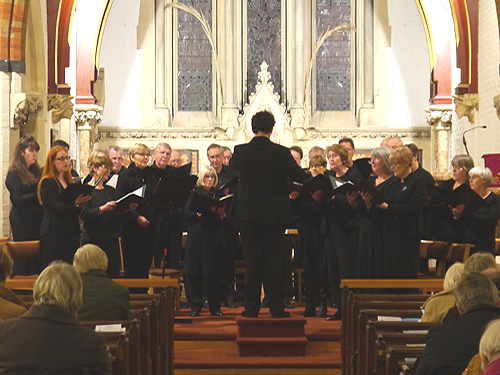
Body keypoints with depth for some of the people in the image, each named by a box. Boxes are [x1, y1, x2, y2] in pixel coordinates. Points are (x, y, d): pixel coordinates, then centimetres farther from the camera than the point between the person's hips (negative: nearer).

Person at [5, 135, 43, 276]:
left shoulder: (36, 172, 16)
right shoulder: (14, 174, -5)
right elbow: (17, 199, -14)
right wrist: (38, 195, -20)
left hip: (37, 220, 6)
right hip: (22, 221, -6)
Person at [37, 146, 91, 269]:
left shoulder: (69, 181, 19)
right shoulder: (47, 182, -4)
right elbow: (54, 208, -17)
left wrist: (81, 203, 1)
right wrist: (75, 203, -30)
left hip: (72, 232, 7)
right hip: (53, 234, -7)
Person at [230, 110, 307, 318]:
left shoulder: (240, 151, -5)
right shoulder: (281, 152, -11)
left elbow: (232, 166, 17)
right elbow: (299, 177, -5)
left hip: (249, 213, 1)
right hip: (274, 213, -1)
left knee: (252, 260, 6)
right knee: (273, 259, 5)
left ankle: (251, 307, 7)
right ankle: (276, 307, 6)